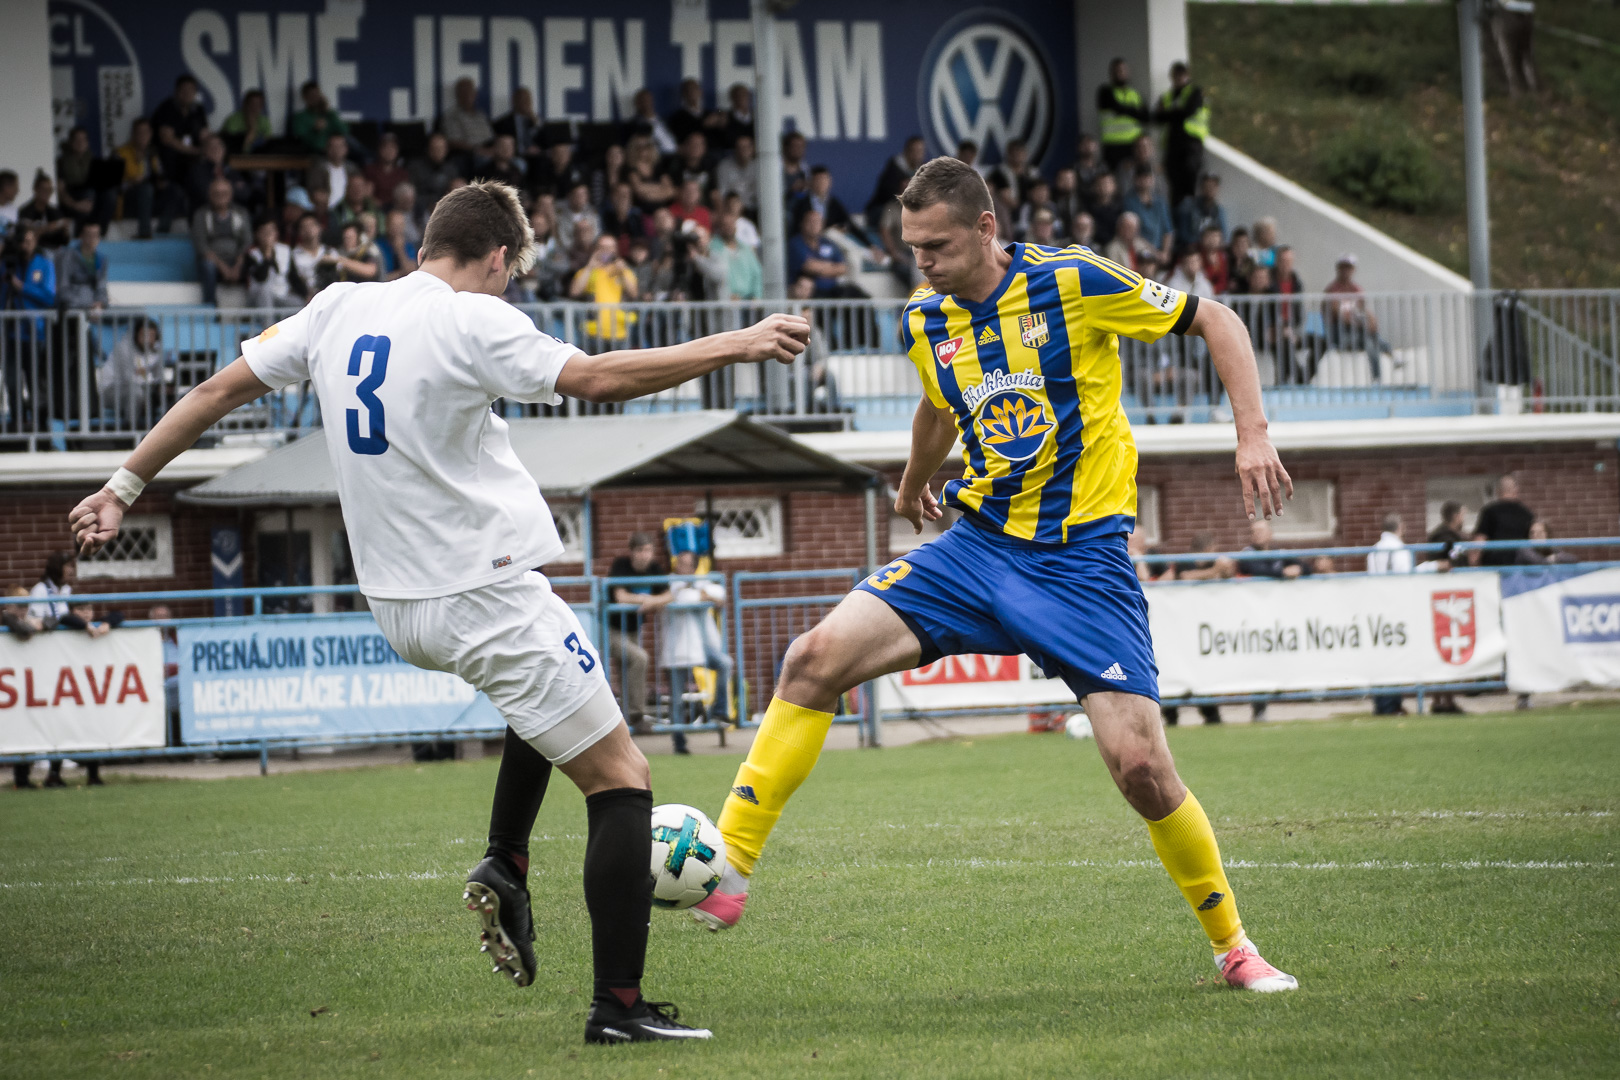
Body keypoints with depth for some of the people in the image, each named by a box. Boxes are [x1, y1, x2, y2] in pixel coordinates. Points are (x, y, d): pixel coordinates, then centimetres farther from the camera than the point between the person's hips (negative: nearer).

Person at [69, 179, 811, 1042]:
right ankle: (618, 1007, -5)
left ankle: (504, 868, 19)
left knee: (545, 690, 35)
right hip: (485, 597, -8)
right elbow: (598, 379, -19)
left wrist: (124, 487, 19)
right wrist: (733, 347, -12)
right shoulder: (471, 322, -14)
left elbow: (219, 390, 10)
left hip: (394, 606, 8)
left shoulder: (340, 309, 6)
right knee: (620, 779, 0)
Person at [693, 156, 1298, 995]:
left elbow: (1215, 322, -4)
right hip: (978, 544, 5)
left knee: (1139, 764, -14)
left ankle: (1232, 945, 8)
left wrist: (1252, 436, -14)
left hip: (1080, 559, -5)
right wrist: (915, 481, 45)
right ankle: (727, 869, -9)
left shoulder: (1075, 283, -12)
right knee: (818, 656, -15)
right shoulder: (925, 324, 4)